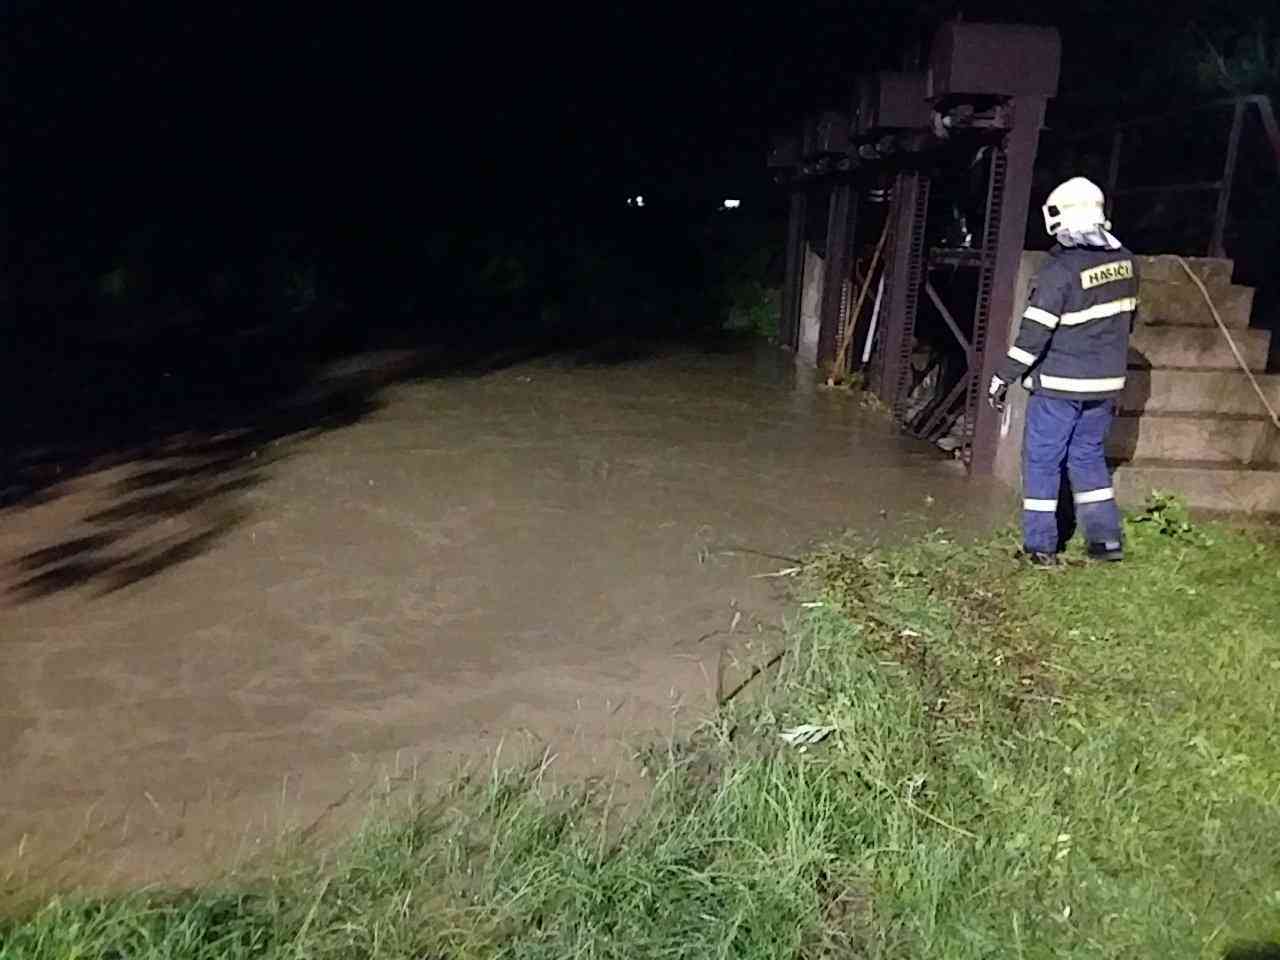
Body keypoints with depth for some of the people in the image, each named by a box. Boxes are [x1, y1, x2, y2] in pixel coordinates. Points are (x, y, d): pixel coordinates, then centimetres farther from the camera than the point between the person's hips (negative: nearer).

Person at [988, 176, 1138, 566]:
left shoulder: (1061, 268, -18)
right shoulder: (1125, 261, 4)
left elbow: (1034, 331, -20)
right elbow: (1126, 319, 14)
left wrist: (1003, 378, -13)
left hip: (1059, 385, -6)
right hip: (1106, 382, 7)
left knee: (1042, 460, 4)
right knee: (1089, 455, 19)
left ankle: (1040, 545, 8)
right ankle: (1107, 538, 19)